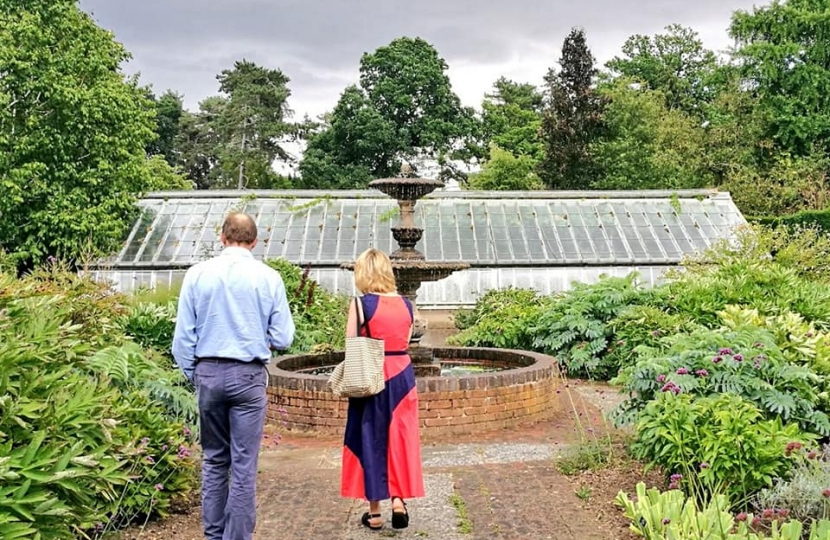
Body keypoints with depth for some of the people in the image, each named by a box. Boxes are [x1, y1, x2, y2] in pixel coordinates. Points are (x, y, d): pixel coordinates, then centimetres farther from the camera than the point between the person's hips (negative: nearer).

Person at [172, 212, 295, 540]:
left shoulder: (197, 274, -1)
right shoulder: (268, 278, -4)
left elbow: (183, 337, 0)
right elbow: (283, 338, -2)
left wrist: (193, 376, 13)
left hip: (208, 373, 2)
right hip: (248, 375, -2)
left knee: (214, 459, 17)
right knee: (244, 464, 4)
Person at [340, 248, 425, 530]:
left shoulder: (361, 304, -11)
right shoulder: (406, 305, 3)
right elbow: (404, 343, 5)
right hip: (402, 377, 4)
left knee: (371, 440, 7)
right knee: (400, 438, 14)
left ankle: (374, 512, 15)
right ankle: (399, 500, 9)